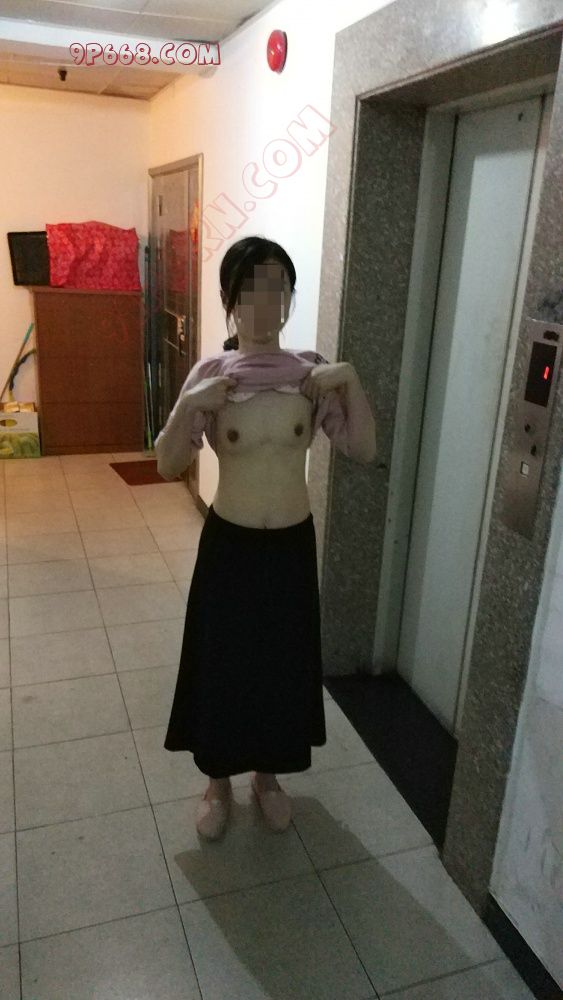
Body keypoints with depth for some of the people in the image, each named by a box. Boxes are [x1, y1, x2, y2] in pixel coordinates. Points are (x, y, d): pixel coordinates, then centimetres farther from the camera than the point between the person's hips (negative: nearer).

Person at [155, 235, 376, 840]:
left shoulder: (311, 372, -3)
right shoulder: (211, 373, -8)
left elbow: (364, 450, -8)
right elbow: (168, 466, -10)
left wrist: (350, 380, -20)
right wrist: (190, 404, -26)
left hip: (293, 544, 2)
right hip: (228, 543, -1)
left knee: (283, 664, 15)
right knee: (221, 664, 12)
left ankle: (267, 775, 41)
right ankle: (218, 782, 38)